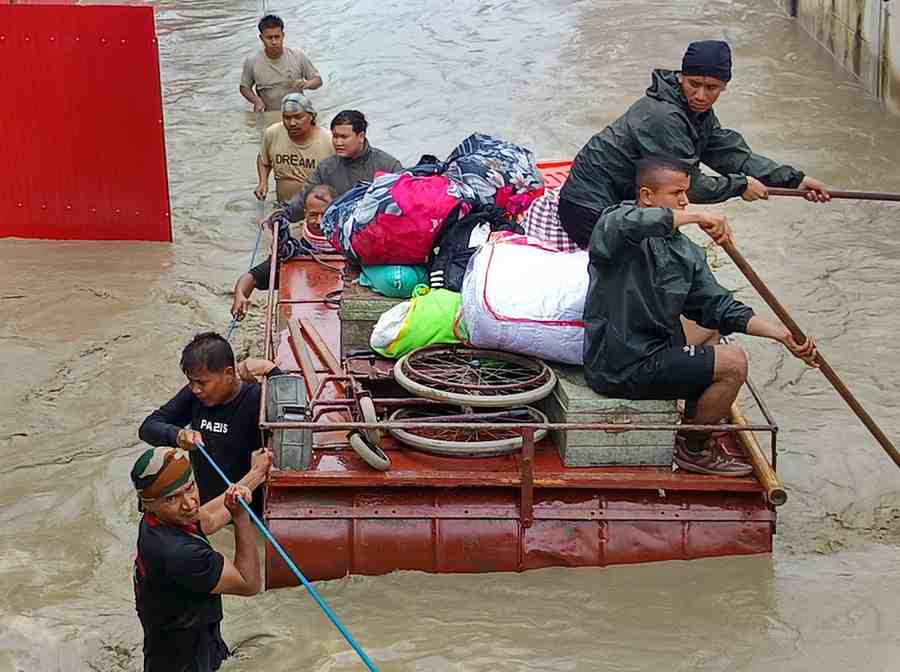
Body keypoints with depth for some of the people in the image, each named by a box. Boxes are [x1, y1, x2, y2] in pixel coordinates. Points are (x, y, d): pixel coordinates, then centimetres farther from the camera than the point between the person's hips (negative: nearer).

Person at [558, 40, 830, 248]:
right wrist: (740, 186, -11)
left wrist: (795, 179, 0)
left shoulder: (699, 113, 6)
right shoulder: (663, 116, -26)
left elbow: (734, 154, 6)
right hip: (590, 211, -10)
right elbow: (688, 184, -23)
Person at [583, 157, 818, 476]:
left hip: (653, 350, 9)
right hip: (621, 367, -9)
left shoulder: (686, 251, 10)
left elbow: (720, 307, 6)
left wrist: (782, 335, -4)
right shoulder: (616, 223, -11)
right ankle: (691, 447, 10)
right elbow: (631, 223, -38)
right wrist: (697, 216, -34)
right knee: (733, 364, -10)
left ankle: (707, 428, 31)